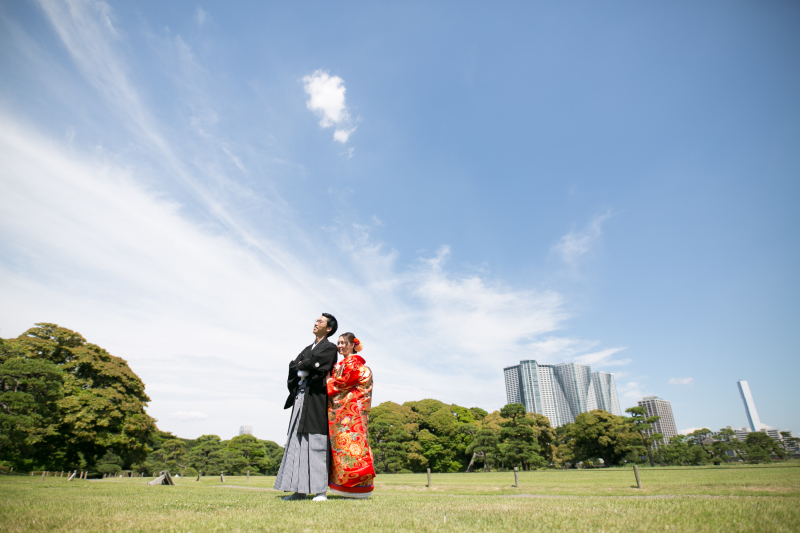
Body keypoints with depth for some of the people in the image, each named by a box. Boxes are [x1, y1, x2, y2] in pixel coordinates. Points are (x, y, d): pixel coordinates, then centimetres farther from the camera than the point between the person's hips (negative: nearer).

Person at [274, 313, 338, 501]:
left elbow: (314, 363, -14)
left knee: (316, 442, -9)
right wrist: (307, 367, -5)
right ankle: (299, 490, 10)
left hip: (316, 398, -7)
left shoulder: (329, 348, 1)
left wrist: (301, 365, 3)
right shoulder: (308, 348, 23)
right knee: (297, 442, 5)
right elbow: (292, 366, 12)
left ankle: (320, 490, -5)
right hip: (301, 396, 7)